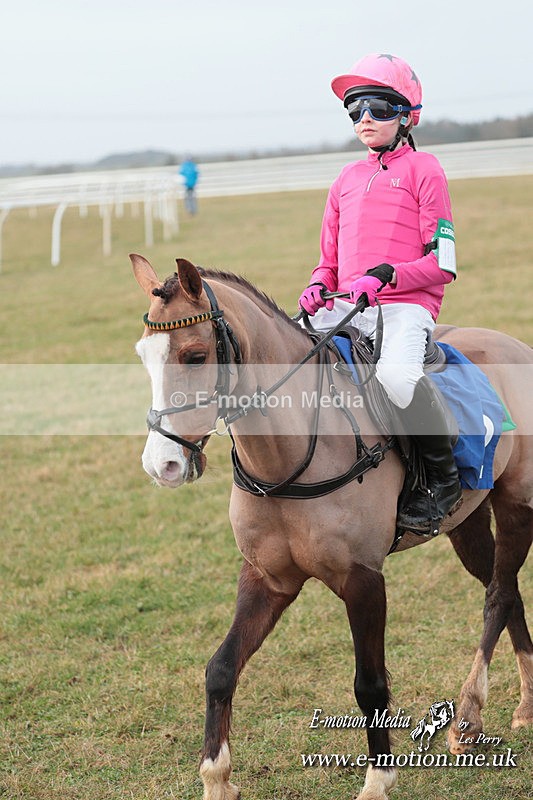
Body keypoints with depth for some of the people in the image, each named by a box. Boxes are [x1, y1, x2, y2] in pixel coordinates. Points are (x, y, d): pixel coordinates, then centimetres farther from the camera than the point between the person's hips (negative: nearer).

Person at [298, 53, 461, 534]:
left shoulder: (422, 169, 5)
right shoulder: (347, 180, 23)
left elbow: (442, 263, -3)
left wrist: (387, 276, -18)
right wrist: (318, 287, 2)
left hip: (406, 305, -6)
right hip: (347, 308, 6)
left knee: (397, 376, -36)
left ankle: (443, 477, -15)